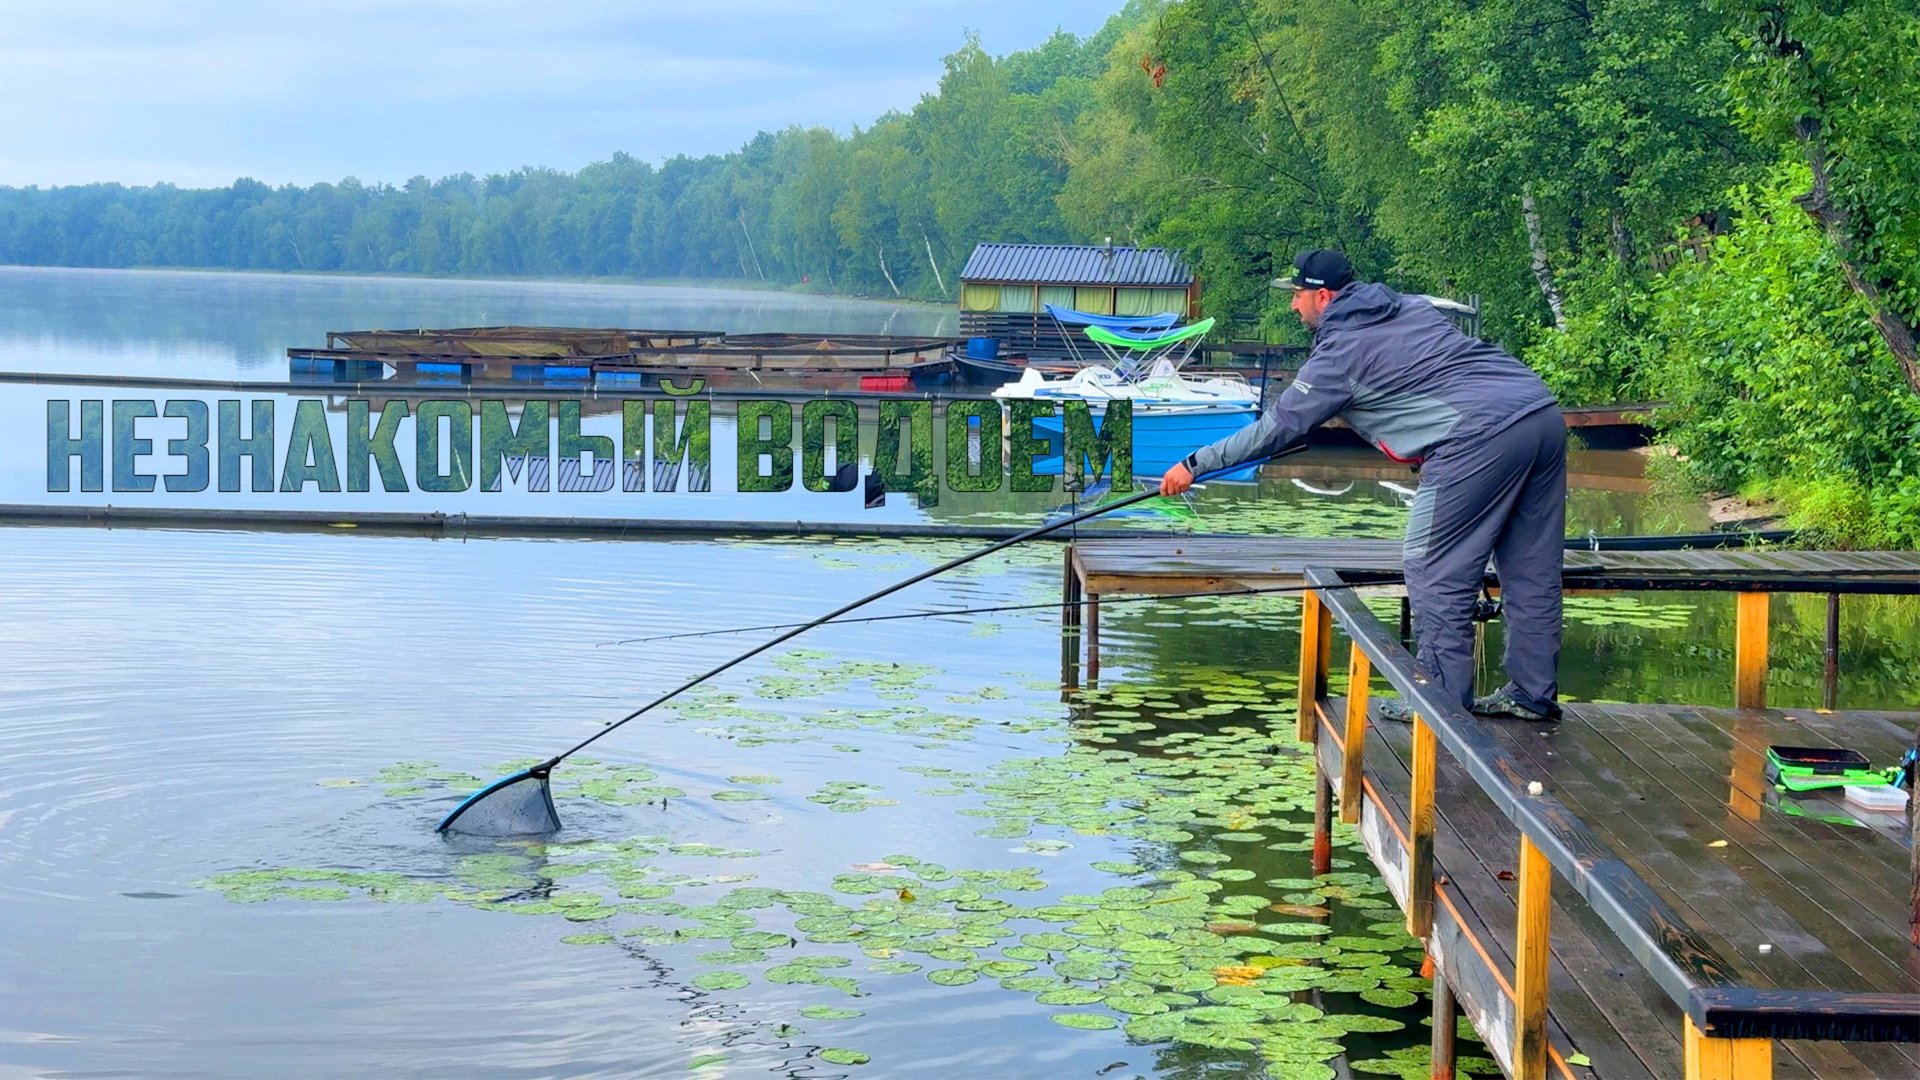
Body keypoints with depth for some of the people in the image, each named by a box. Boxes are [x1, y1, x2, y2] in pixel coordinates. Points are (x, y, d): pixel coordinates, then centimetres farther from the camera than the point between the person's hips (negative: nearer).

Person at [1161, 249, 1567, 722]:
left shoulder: (1341, 351, 0)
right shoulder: (1411, 307, 22)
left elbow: (1277, 427, 3)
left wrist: (1196, 463, 9)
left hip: (1481, 438, -9)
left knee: (1436, 571, 2)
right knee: (1531, 570, 13)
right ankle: (1534, 693, 19)